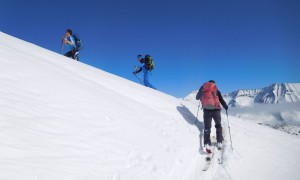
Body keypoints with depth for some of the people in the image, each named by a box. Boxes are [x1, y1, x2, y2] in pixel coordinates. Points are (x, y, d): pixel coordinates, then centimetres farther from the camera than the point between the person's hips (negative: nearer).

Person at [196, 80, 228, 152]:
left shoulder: (203, 88, 12)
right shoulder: (216, 89, 7)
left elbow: (197, 97, 22)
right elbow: (221, 99, 5)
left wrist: (200, 97, 45)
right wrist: (225, 106, 21)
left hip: (206, 109, 1)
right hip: (215, 109, -1)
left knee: (207, 127, 3)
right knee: (218, 125, 17)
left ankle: (207, 143, -14)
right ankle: (219, 142, 10)